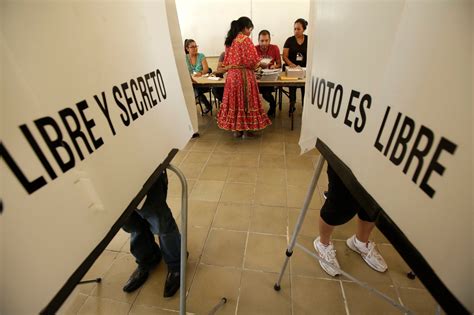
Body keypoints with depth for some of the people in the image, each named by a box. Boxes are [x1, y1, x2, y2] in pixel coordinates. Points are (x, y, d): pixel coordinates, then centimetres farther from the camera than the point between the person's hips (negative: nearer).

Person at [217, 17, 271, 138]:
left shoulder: (229, 40, 12)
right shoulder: (246, 39, -9)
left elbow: (227, 62, 14)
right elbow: (252, 61, -14)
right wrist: (260, 64, 6)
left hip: (231, 75, 7)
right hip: (244, 75, -7)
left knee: (235, 100, 10)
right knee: (245, 100, 2)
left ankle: (236, 129, 17)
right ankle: (246, 130, 9)